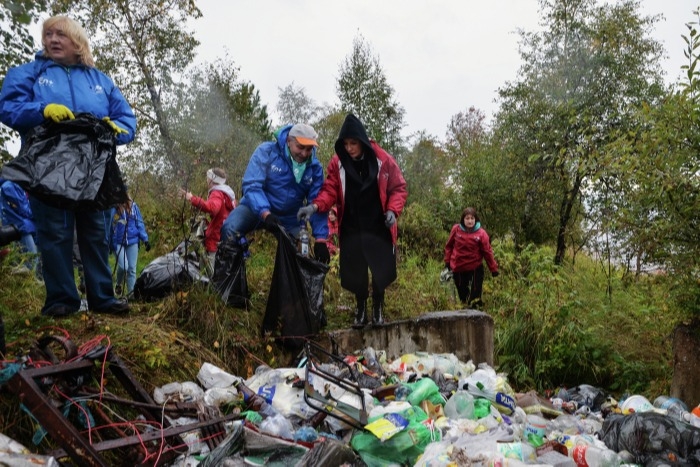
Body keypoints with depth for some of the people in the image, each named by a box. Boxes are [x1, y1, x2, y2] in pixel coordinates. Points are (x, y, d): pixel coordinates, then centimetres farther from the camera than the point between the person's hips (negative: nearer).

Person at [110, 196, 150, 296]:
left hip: (133, 241, 2)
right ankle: (118, 284, 17)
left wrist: (145, 239, -1)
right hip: (118, 243, -2)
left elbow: (140, 223, 5)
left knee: (132, 269, 2)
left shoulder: (133, 205, 2)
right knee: (123, 266, -12)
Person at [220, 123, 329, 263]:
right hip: (257, 208, -3)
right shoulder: (266, 151, -17)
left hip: (290, 218, 3)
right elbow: (252, 185, -24)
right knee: (230, 228, -28)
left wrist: (320, 239, -19)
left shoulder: (315, 167, -8)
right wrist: (265, 213, -40)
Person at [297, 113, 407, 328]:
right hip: (351, 229, 2)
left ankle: (378, 309, 27)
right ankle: (361, 310, 29)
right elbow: (330, 191, -5)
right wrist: (315, 206, -24)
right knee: (355, 273, 8)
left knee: (381, 270, 4)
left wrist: (392, 210, -17)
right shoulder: (337, 163, -3)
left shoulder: (383, 160, -7)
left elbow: (398, 188, -1)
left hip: (379, 228, -1)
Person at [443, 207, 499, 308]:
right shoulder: (456, 229, -5)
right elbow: (449, 246, 8)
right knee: (462, 295, 16)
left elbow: (487, 252, -6)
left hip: (475, 269, -2)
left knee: (474, 297, 2)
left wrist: (494, 269, -3)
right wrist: (447, 261, 9)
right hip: (458, 269, 2)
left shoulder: (481, 233, -11)